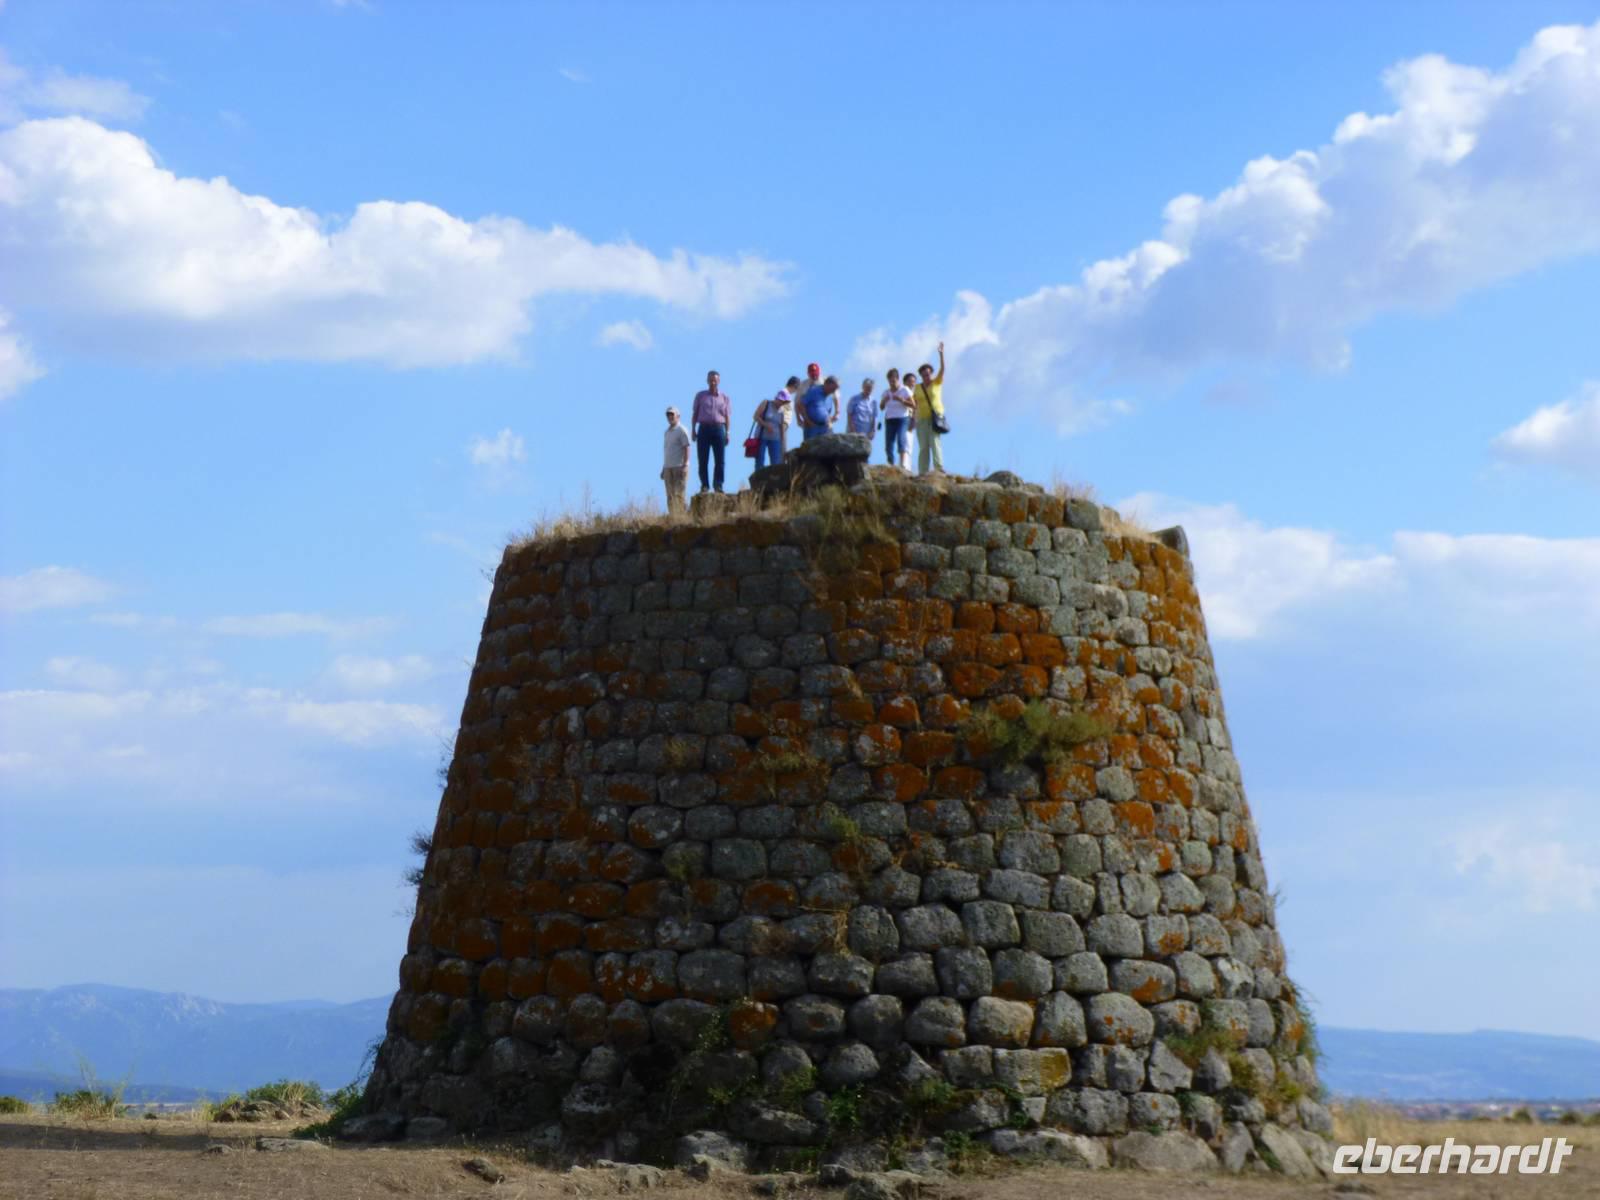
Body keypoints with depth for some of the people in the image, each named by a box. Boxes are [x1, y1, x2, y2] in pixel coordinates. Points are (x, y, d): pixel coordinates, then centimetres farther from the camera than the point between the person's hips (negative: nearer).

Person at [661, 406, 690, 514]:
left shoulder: (682, 431, -4)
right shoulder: (667, 432, 19)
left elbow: (686, 449, -10)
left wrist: (684, 466, -19)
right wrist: (663, 468, 18)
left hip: (679, 467, -7)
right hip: (668, 467, 7)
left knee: (679, 493, -12)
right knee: (670, 495, 3)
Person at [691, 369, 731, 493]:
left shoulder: (724, 397, 11)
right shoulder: (700, 396, 10)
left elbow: (726, 417, 11)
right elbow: (695, 414, 11)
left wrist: (727, 433, 4)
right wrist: (693, 430, 3)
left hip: (719, 428, 0)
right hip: (704, 428, 0)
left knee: (720, 459, -5)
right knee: (703, 459, -4)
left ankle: (718, 484, -2)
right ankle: (704, 484, -1)